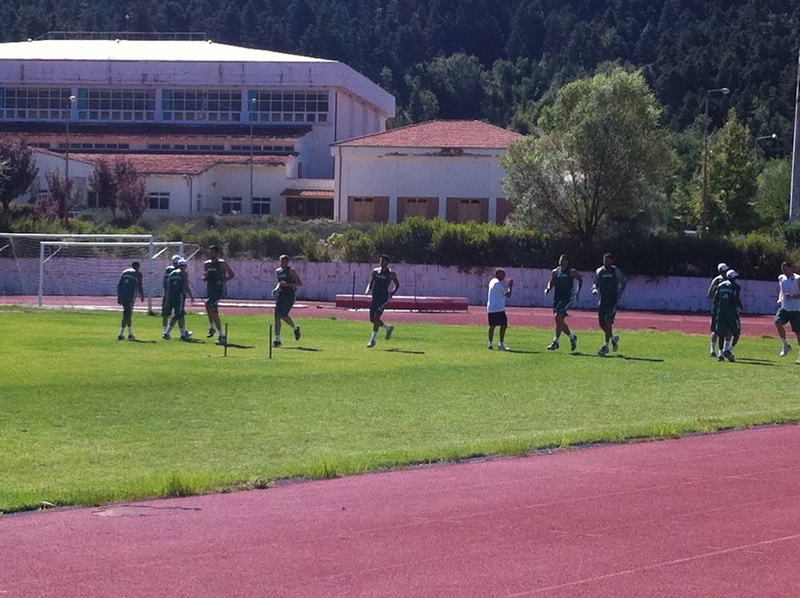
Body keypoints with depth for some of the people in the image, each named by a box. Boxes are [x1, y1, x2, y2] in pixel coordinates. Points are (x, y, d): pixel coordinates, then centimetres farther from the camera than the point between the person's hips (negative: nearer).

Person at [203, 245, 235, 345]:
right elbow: (204, 278, 20)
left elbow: (232, 275, -3)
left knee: (208, 304, -26)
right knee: (214, 313, 4)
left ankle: (212, 327, -15)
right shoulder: (206, 264, 13)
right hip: (210, 291, 7)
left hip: (220, 290, -7)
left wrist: (223, 281, -17)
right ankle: (222, 336, 15)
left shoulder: (222, 263, -4)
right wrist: (205, 276, -4)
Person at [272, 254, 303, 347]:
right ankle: (277, 340, -1)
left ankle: (295, 328, 16)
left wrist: (287, 284, -20)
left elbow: (300, 283, -10)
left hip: (289, 296, -6)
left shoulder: (291, 270, -6)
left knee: (283, 315, -15)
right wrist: (277, 288, 10)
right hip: (281, 295, 6)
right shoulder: (278, 271, 13)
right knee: (277, 316, -5)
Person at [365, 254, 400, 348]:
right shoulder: (375, 271, 9)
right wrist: (368, 289, -6)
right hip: (375, 297, 6)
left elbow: (397, 285, 7)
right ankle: (388, 328, 31)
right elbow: (371, 282, 14)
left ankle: (373, 339, -11)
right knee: (372, 319, 7)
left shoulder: (391, 274, -3)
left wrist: (392, 292, -10)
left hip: (383, 298, -6)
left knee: (376, 318, -16)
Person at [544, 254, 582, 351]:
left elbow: (580, 279, 11)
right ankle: (572, 337, 29)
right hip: (557, 298, 6)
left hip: (567, 298, -6)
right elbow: (551, 282, 15)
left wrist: (578, 291, 2)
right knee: (560, 321, 8)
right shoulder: (555, 272, 9)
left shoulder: (572, 272, -2)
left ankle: (555, 342, -14)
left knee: (558, 317, -19)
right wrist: (548, 288, -6)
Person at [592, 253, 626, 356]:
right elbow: (596, 283, 19)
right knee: (601, 322, 4)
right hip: (603, 300, 5)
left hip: (613, 300, -5)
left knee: (608, 321, -16)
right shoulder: (598, 271, 9)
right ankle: (613, 338, 31)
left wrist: (619, 293, -8)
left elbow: (623, 283, 6)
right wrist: (594, 289, -2)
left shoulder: (616, 271, -2)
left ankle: (606, 346, -13)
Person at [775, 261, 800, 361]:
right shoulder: (781, 278, 7)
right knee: (778, 322, -22)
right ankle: (786, 345, -4)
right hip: (784, 307, 4)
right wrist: (780, 299, 5)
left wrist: (792, 296, -24)